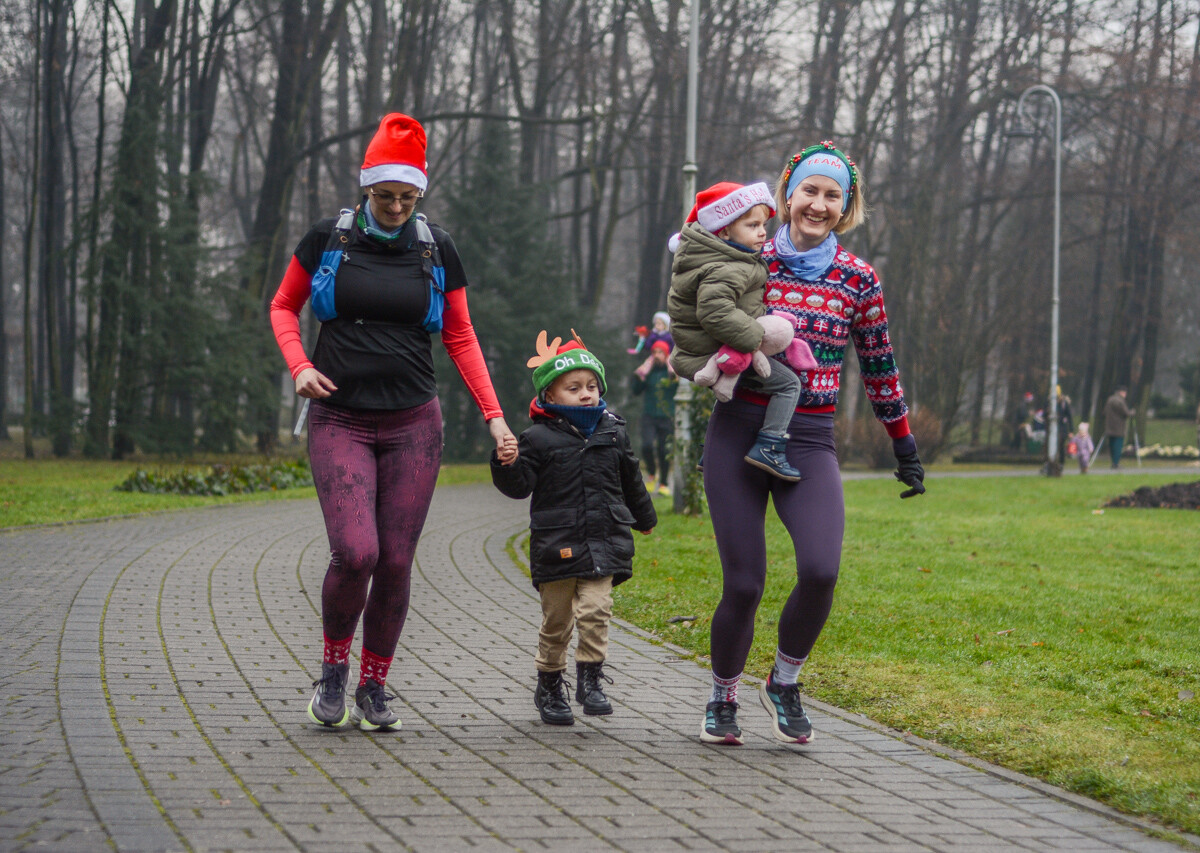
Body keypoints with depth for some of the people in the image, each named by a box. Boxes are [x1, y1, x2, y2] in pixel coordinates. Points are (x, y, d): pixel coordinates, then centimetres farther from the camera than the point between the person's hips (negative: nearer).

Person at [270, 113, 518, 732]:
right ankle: (333, 669, 9)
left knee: (396, 561, -1)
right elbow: (283, 306, 12)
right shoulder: (328, 239, 0)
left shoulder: (435, 249, 4)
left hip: (413, 424, 2)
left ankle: (374, 687, 17)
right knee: (355, 553, -17)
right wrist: (300, 366, -7)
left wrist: (494, 416, 2)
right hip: (340, 420, -2)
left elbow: (460, 338, 11)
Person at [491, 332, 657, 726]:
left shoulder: (613, 433, 9)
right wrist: (507, 464, -26)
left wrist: (644, 518, 36)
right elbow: (520, 485, -5)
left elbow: (630, 480, 23)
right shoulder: (539, 438, -3)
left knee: (595, 611, -12)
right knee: (556, 620, 5)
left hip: (602, 543, 2)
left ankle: (590, 679, 0)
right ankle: (549, 686, 20)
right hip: (555, 543, -2)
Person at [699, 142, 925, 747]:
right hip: (739, 432, 0)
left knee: (820, 571, -22)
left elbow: (879, 368, 15)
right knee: (743, 585, -6)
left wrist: (905, 450, 18)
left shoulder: (857, 279, 5)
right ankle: (722, 701, 20)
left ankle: (784, 683, 5)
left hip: (809, 441, 0)